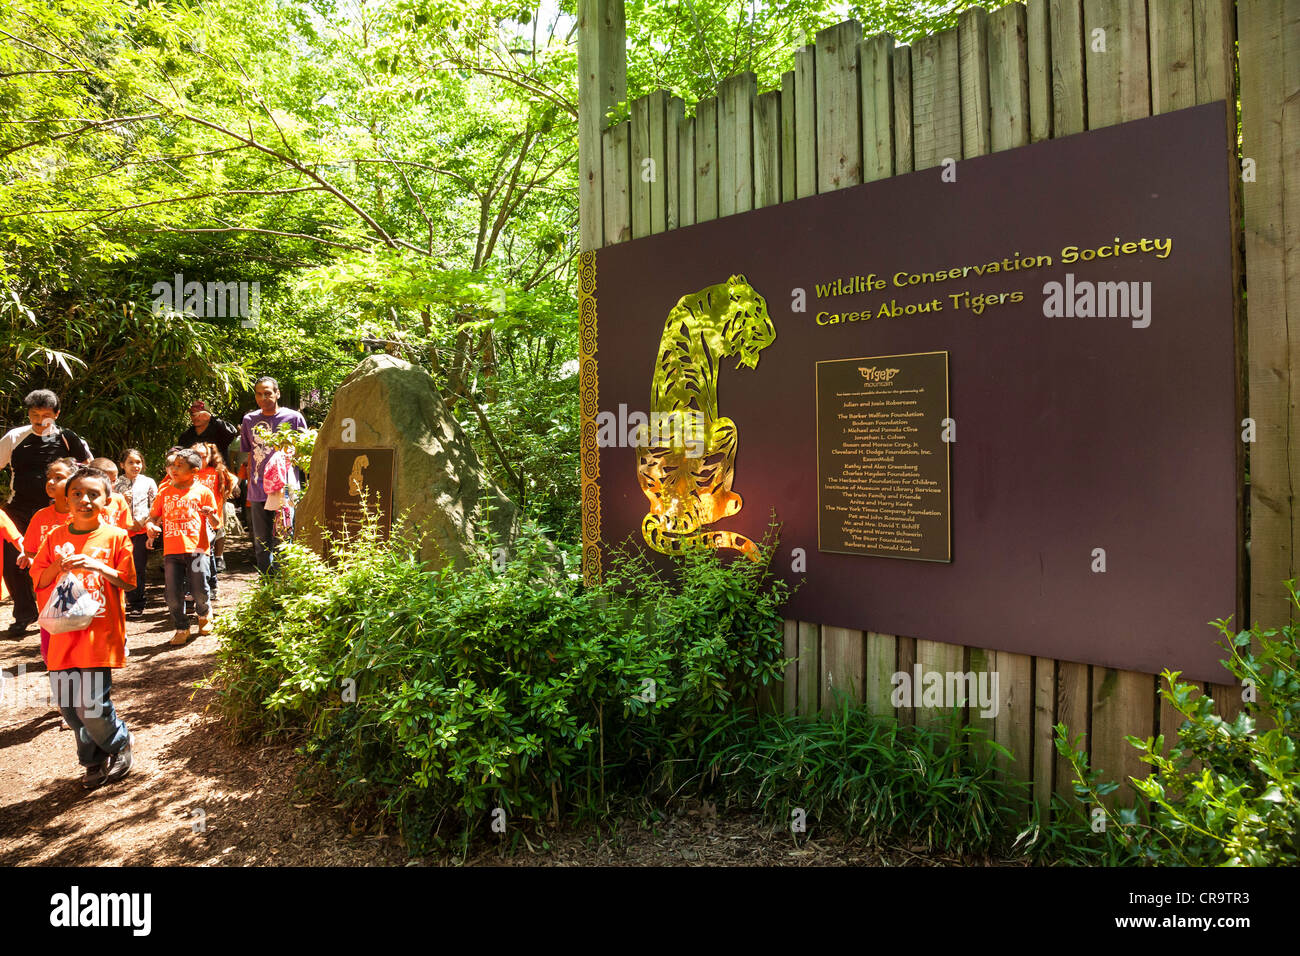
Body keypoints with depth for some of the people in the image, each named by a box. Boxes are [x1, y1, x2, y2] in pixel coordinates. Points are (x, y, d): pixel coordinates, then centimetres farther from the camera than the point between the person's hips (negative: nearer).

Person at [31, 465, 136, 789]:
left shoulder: (115, 537, -3)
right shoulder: (56, 537, 8)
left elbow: (128, 583, -4)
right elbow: (38, 581, 9)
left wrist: (99, 567, -18)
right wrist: (57, 567, -10)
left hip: (100, 633, -4)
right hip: (64, 634, 4)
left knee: (92, 704, -8)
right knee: (67, 704, 8)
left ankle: (121, 744, 21)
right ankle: (94, 760, 29)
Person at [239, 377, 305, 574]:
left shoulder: (293, 418, -1)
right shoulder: (249, 420, 11)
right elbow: (250, 455, 18)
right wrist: (250, 487, 15)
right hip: (258, 492, 4)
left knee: (281, 542, -5)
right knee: (261, 544, 11)